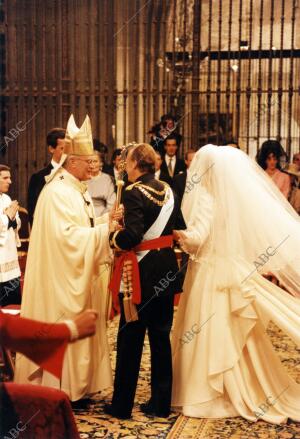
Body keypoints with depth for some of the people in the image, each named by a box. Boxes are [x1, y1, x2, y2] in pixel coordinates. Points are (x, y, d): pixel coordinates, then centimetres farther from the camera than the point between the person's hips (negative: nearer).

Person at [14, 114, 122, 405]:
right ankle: (60, 392, 10)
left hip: (77, 276, 10)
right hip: (60, 278, -10)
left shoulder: (77, 190, 13)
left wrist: (106, 219, -2)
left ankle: (76, 386, 25)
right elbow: (68, 235, -24)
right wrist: (105, 228, -20)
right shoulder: (57, 192, -18)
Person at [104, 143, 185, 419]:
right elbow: (180, 230, 11)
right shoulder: (167, 191, 6)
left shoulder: (134, 192, -14)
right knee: (161, 336, 12)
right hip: (166, 271, 6)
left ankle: (122, 405, 14)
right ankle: (161, 403, 19)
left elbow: (131, 236, -24)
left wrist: (112, 238, -6)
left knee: (130, 338, 4)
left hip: (141, 272, -6)